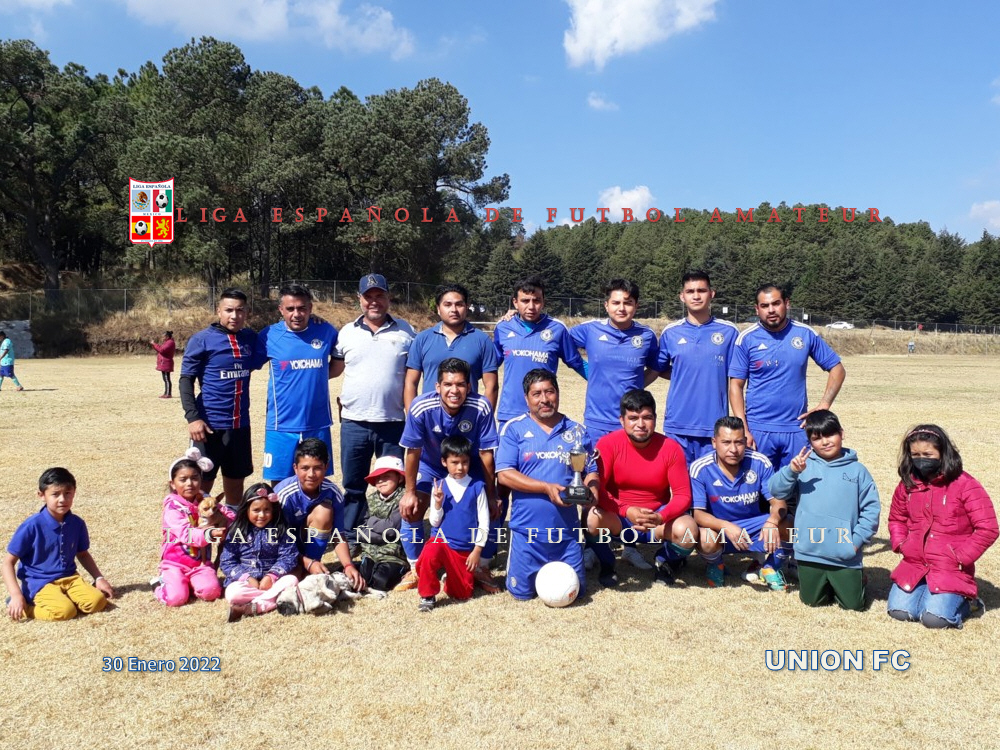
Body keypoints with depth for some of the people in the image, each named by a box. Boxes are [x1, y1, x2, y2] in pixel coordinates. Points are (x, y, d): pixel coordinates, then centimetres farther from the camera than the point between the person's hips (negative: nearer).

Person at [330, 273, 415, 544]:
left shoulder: (405, 331, 2)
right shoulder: (347, 332, 5)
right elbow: (334, 369, 11)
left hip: (393, 423, -1)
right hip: (354, 423, 1)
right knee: (353, 487, 12)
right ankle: (350, 538, 26)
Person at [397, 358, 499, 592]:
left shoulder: (481, 408, -32)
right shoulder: (421, 407, -33)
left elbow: (486, 453, -21)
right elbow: (413, 451, -19)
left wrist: (491, 495, -14)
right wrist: (410, 492, -11)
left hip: (470, 468, 0)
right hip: (430, 466, 0)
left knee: (489, 511, -11)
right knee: (410, 511, -12)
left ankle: (482, 569, 13)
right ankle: (415, 571, 10)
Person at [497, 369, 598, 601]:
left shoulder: (577, 431, 5)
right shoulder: (514, 429, -4)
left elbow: (591, 471, 9)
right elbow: (504, 474, -11)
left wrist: (591, 490, -15)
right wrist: (547, 488, -18)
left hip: (566, 530, 2)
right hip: (527, 529, -2)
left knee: (575, 591, 9)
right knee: (522, 591, 5)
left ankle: (551, 568, 39)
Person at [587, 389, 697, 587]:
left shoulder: (670, 448, -10)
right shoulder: (608, 444, -14)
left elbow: (683, 495, -10)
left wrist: (661, 517, -30)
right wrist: (627, 511, -32)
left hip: (658, 519, 1)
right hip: (617, 519, -1)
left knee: (687, 530, -29)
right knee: (595, 518, -34)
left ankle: (665, 560, 9)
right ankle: (606, 563, 0)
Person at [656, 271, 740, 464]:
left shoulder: (729, 332, 2)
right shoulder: (670, 333, 5)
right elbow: (661, 370, 17)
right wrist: (686, 377, 3)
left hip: (715, 426, -1)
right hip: (677, 426, 1)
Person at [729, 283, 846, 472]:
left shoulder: (806, 334, 3)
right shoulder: (747, 339, -2)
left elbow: (837, 369, 10)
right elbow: (736, 385, -3)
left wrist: (824, 405, -3)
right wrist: (743, 430, -10)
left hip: (797, 428, 2)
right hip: (758, 430, -1)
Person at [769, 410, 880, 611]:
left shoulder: (857, 470, -2)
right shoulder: (804, 465, 0)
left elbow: (871, 508, -1)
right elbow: (777, 491, -6)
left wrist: (857, 540, -7)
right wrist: (791, 471, -22)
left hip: (845, 556, -1)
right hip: (809, 554, 1)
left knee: (853, 604, 9)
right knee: (813, 601, 14)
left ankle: (857, 580, 39)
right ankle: (829, 585, 45)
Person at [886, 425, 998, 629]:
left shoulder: (964, 485, -10)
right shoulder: (908, 484, 5)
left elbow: (987, 529, -10)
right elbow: (896, 519, 20)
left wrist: (961, 557, -13)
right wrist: (900, 544, 3)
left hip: (950, 571, -4)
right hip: (913, 566, 4)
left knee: (935, 618, -18)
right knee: (899, 611, -10)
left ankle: (965, 600, 13)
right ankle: (928, 593, 20)